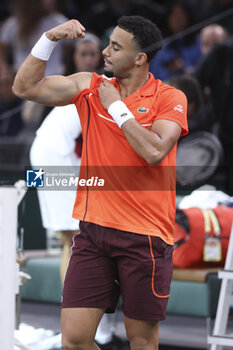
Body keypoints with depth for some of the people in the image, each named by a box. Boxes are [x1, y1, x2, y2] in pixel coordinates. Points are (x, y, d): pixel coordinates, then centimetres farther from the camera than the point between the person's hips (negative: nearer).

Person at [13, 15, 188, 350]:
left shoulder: (170, 98, -4)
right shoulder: (90, 87, 8)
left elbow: (154, 152, -19)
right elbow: (25, 87, 9)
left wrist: (116, 106, -11)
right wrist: (49, 39, -2)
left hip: (145, 236, -3)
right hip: (93, 229, 4)